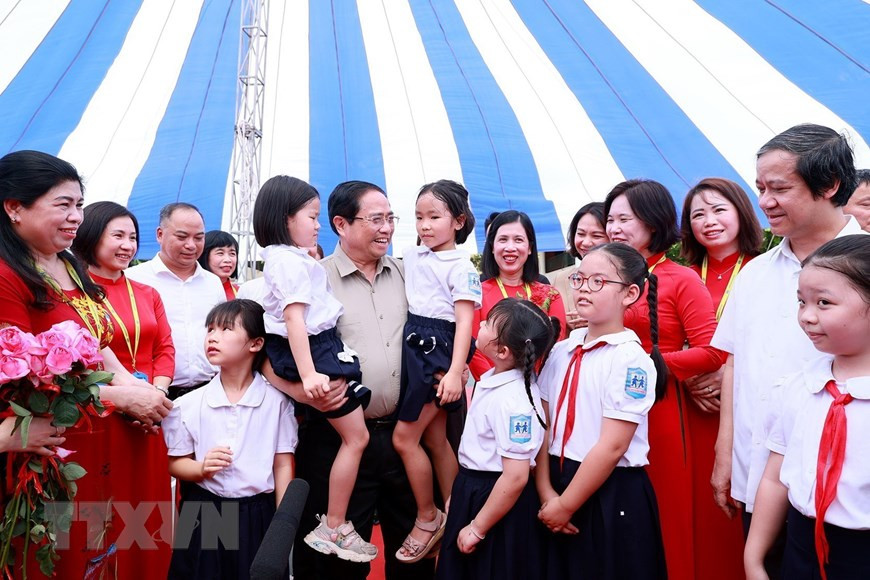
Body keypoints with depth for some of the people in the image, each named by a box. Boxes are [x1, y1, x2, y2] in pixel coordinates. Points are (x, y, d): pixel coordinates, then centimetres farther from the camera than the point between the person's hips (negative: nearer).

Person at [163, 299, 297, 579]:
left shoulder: (276, 401, -4)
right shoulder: (189, 405, -2)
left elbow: (283, 466, -1)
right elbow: (175, 463, 5)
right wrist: (202, 469, -16)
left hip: (258, 516, -1)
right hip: (203, 516, 1)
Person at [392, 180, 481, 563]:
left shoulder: (461, 266, -9)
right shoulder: (411, 257, 11)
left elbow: (465, 321, -15)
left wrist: (456, 372, -22)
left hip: (438, 351, -7)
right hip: (413, 346, 7)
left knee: (404, 437, -7)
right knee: (436, 440, 12)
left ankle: (428, 518, 9)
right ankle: (454, 516, 23)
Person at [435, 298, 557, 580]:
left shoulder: (513, 400, -28)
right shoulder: (495, 377, -1)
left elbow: (516, 477, -27)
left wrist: (477, 528, -20)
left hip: (496, 499, -9)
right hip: (474, 489, 9)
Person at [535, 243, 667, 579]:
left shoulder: (631, 360, -13)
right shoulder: (561, 352, 6)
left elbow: (612, 446, -17)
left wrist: (566, 505, -13)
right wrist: (547, 493, -6)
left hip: (613, 497, -6)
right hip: (560, 483, 6)